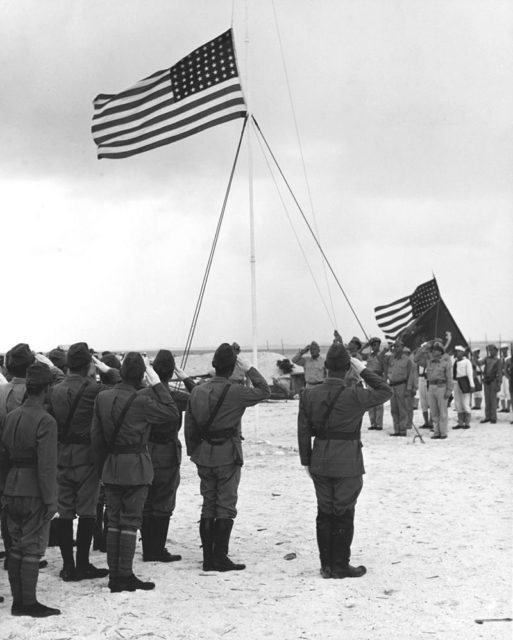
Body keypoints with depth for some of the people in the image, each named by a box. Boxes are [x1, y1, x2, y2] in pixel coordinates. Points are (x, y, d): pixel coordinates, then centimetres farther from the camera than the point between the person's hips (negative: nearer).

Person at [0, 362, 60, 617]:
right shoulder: (45, 421, -17)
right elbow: (47, 465, -19)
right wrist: (50, 500, -14)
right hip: (34, 493, -7)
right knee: (33, 548, 1)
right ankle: (29, 603, 5)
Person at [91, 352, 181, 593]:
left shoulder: (102, 397, 2)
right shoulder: (140, 401, -16)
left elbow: (96, 436, 8)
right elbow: (172, 412, -9)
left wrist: (102, 466, 16)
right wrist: (157, 384, -7)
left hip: (111, 467, 6)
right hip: (135, 467, -5)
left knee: (114, 521, 12)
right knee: (130, 522, 1)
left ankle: (114, 576, 15)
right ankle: (125, 576, 2)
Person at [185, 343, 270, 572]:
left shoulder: (197, 391, 4)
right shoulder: (234, 392, -14)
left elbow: (189, 425, 9)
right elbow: (264, 391, -4)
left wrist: (193, 452, 18)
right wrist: (249, 368, 0)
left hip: (204, 457, 5)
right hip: (227, 457, -5)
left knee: (208, 506, 12)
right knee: (225, 507, 2)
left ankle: (208, 558, 14)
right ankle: (220, 558, 1)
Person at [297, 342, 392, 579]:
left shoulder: (308, 395, -2)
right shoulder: (354, 396, -16)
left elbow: (303, 432, 3)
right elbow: (385, 391, -4)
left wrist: (306, 461, 12)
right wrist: (364, 371, -2)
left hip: (320, 464, 4)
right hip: (347, 465, -4)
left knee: (324, 514, 13)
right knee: (343, 515, 6)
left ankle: (326, 565, 19)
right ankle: (340, 566, 11)